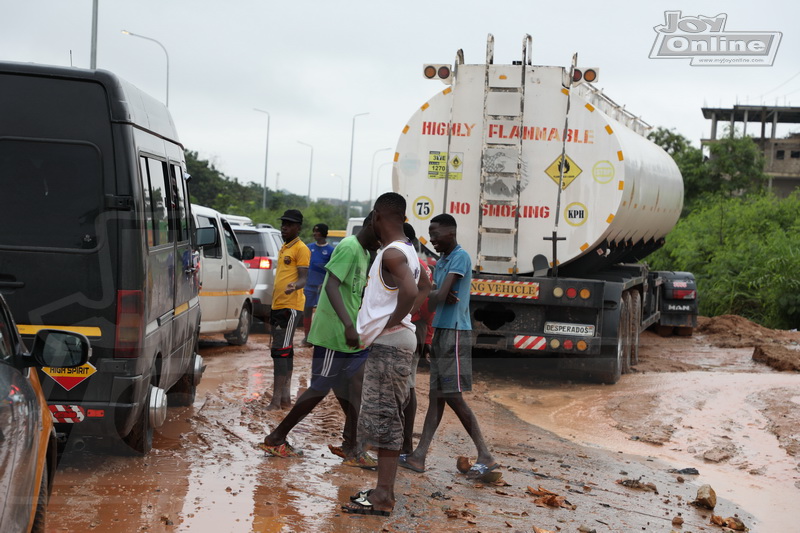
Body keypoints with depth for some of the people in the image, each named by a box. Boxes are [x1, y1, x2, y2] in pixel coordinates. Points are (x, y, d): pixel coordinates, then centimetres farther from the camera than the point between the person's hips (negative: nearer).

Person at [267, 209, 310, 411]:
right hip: (278, 306, 9)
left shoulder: (301, 249, -9)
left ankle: (277, 400, -11)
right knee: (285, 351, 11)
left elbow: (303, 278, -15)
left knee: (280, 351, -11)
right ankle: (285, 397, 15)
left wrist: (294, 286, -38)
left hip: (290, 307, -9)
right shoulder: (283, 248, 19)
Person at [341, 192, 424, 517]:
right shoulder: (404, 251, 15)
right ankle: (383, 490, 17)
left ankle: (383, 497, -5)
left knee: (383, 419, -8)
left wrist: (391, 322, -20)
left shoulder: (392, 253, -16)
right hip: (388, 344, 10)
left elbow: (410, 291, -32)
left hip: (388, 344, -10)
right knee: (385, 419, 12)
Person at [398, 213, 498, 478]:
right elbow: (435, 295, 9)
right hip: (440, 330, 9)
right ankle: (419, 456, 6)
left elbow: (438, 296, -19)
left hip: (455, 332, -9)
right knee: (436, 394, 6)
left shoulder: (460, 256, -12)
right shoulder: (440, 262, 17)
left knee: (453, 395, -9)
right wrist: (443, 297, -13)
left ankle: (485, 456, -4)